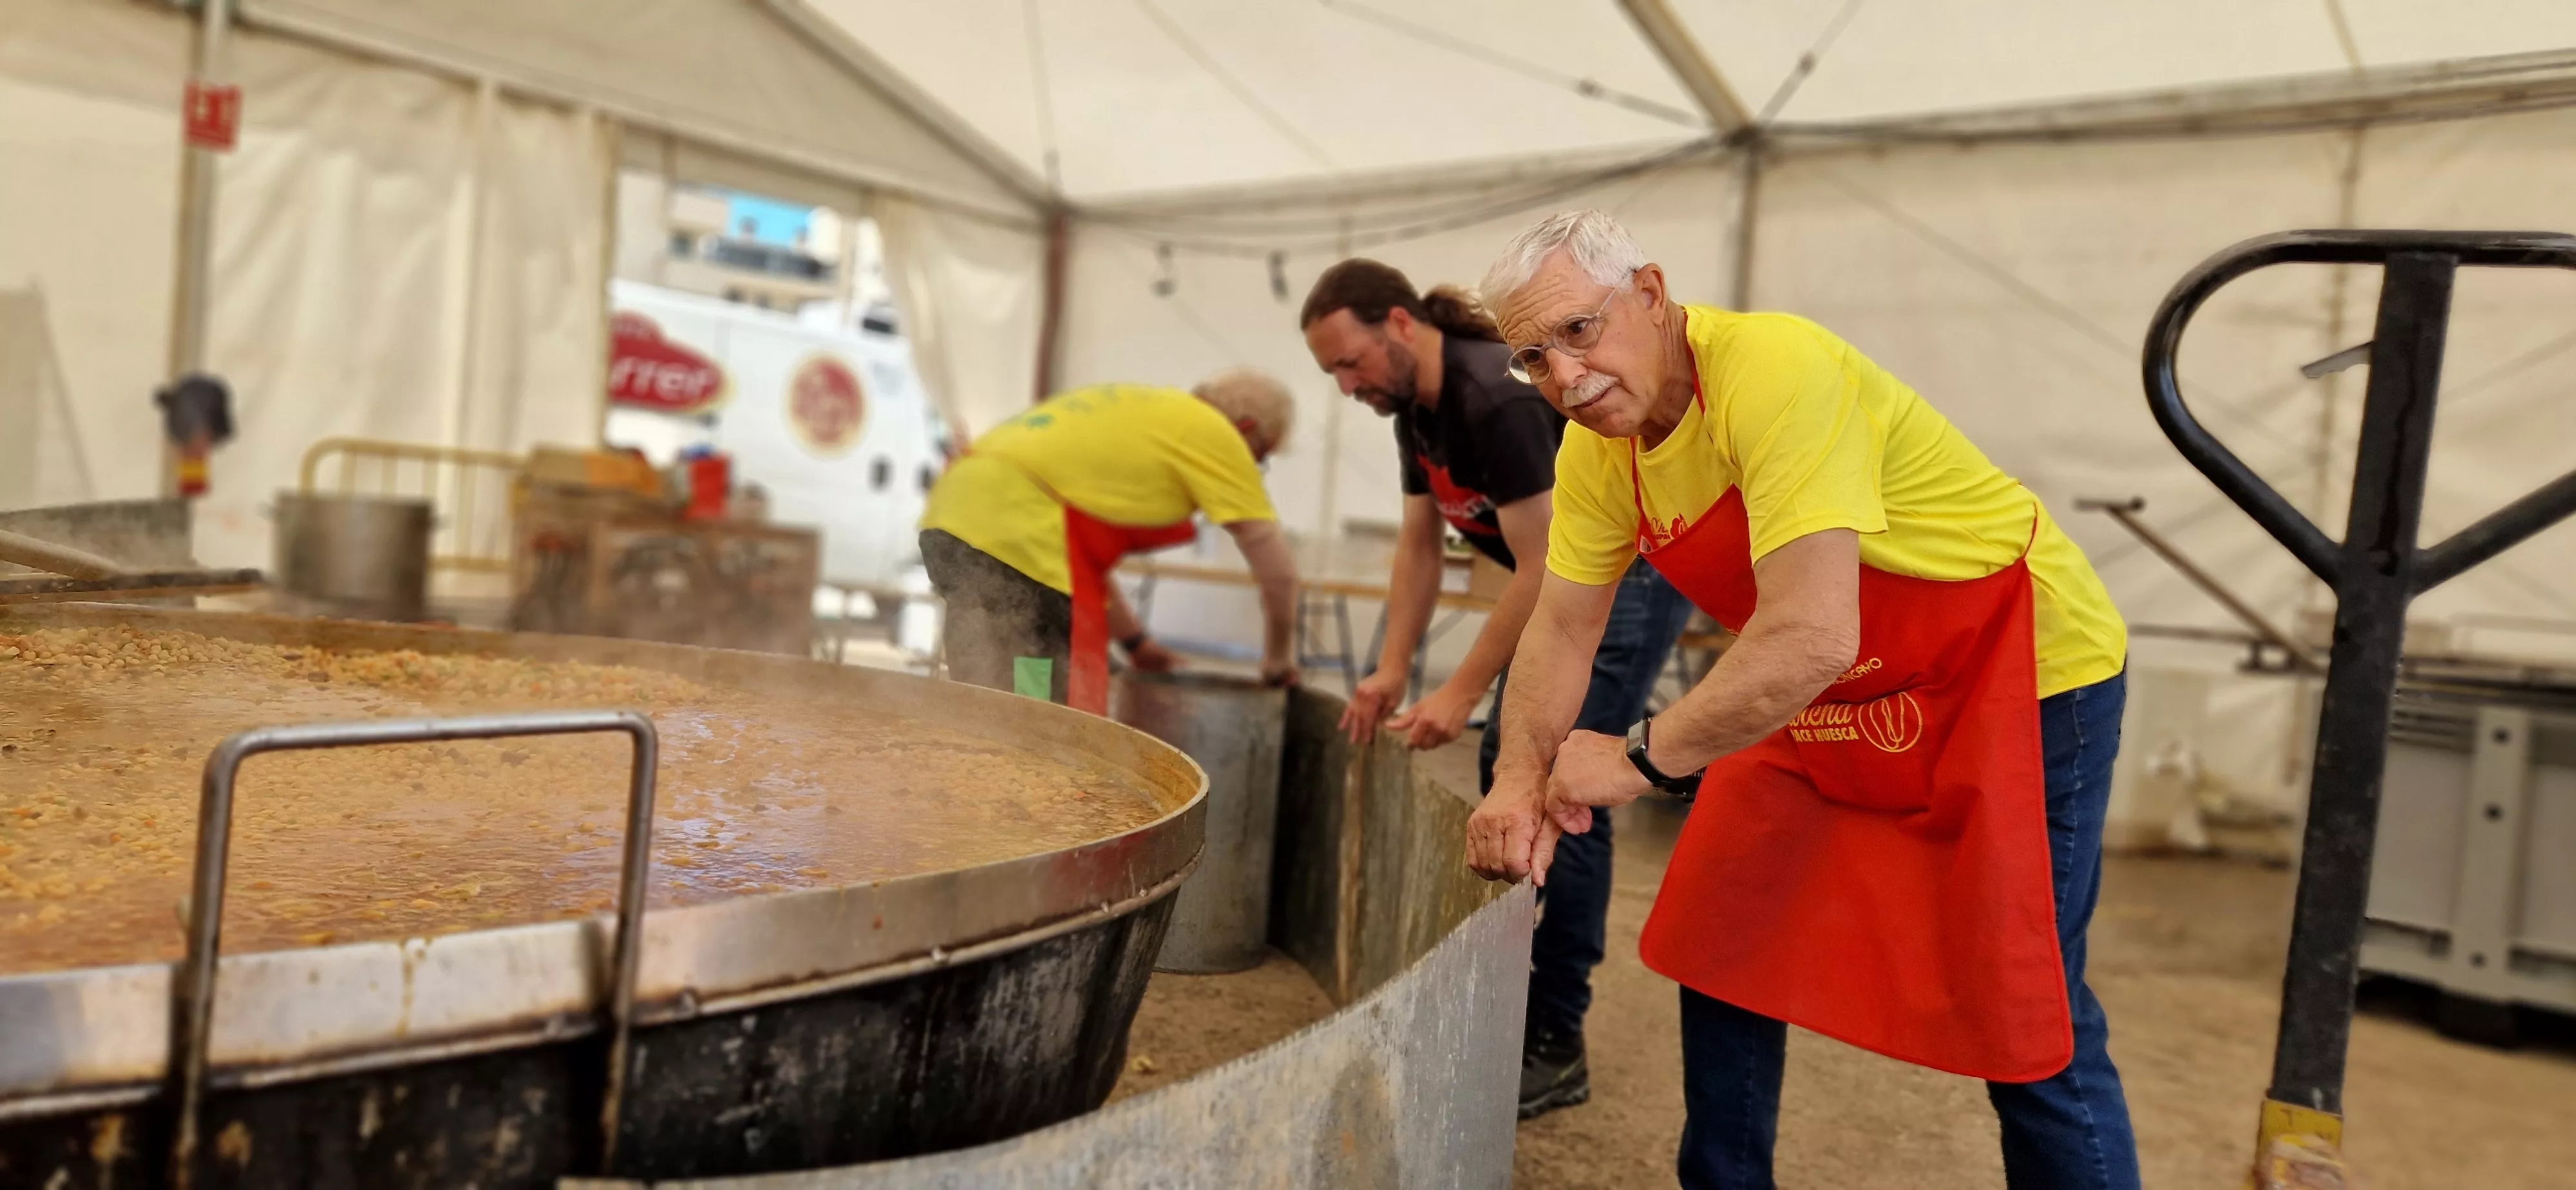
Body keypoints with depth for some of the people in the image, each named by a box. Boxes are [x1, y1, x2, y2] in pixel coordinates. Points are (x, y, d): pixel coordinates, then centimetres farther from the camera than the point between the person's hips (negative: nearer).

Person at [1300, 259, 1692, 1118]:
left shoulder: (1497, 399, -28)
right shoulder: (1414, 408, 2)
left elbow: (1542, 570, -27)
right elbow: (1420, 547, 7)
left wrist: (1460, 695, -23)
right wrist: (1392, 672, -1)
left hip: (1632, 578, -10)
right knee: (1502, 778, 9)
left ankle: (1554, 1046, -5)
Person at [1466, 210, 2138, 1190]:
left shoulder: (1774, 370, -32)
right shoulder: (1596, 450, -6)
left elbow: (1809, 640, -37)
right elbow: (1560, 630, 0)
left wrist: (1642, 758, -27)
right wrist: (1521, 781, -15)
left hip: (2022, 673, -8)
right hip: (1825, 699, 8)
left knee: (2027, 1012, -5)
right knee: (1723, 945, 11)